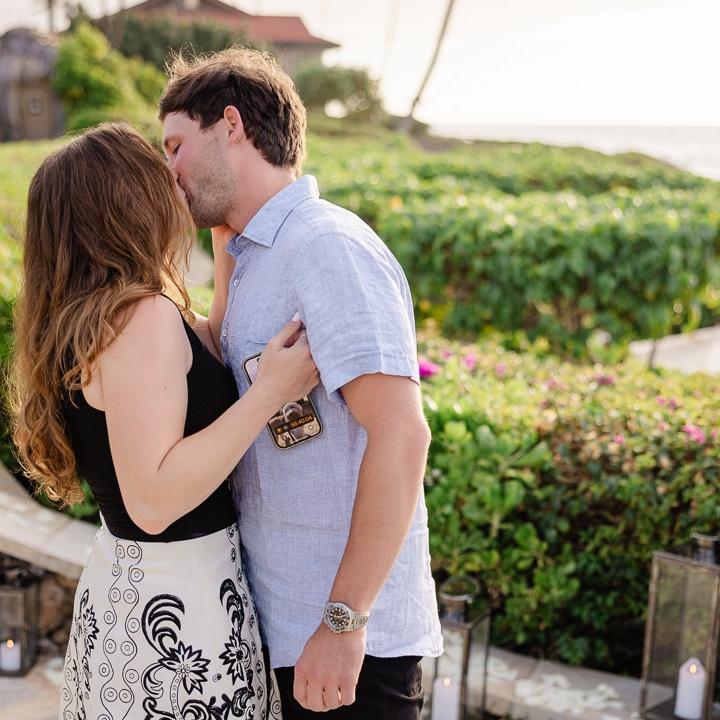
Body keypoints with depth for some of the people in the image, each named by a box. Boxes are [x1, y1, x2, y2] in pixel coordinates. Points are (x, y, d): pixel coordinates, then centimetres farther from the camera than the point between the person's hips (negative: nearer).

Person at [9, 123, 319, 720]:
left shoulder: (88, 317, 5)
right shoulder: (144, 318, -23)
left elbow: (206, 360, 19)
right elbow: (153, 501, -29)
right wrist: (270, 394, -26)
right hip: (179, 607, -9)